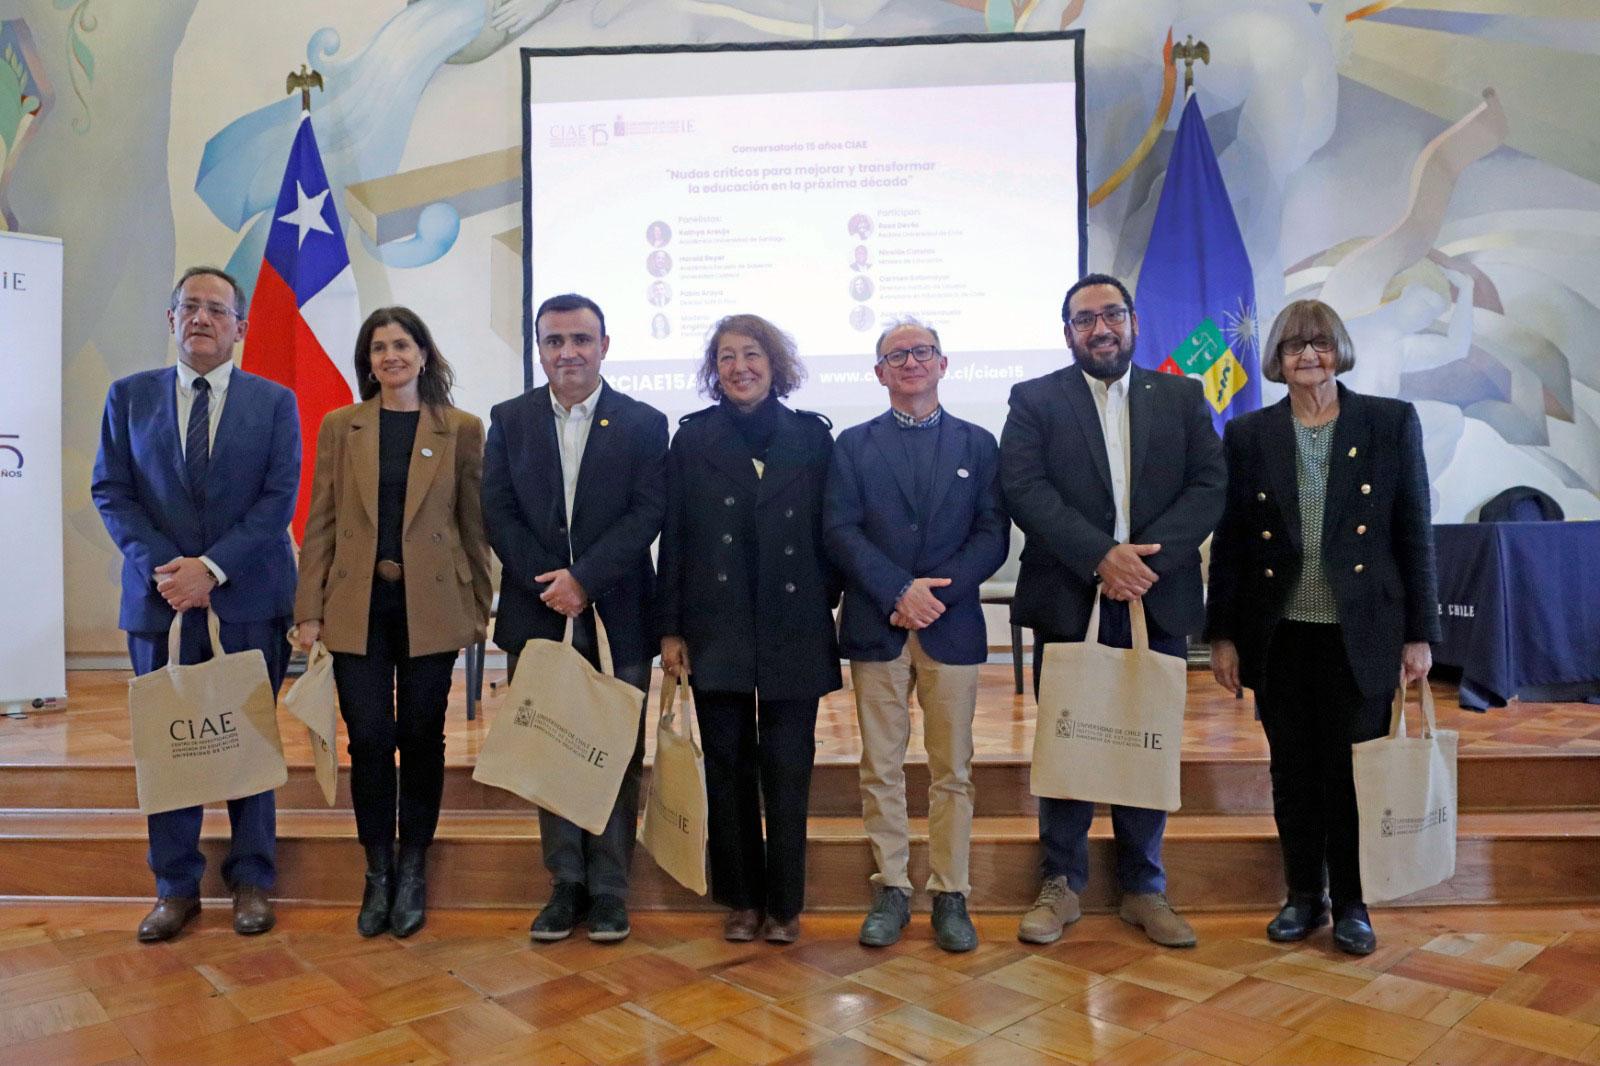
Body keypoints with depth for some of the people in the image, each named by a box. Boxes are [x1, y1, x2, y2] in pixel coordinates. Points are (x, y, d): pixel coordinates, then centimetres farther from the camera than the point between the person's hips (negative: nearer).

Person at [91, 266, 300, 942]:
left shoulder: (274, 403, 3)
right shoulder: (130, 396, 9)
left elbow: (279, 499, -4)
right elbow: (111, 492, 4)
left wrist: (212, 568, -14)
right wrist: (163, 567, -11)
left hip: (248, 601, -1)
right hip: (159, 600, 2)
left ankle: (251, 880, 20)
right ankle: (176, 888, 21)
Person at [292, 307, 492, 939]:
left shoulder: (461, 430, 3)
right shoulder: (340, 426, 7)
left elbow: (473, 526, 4)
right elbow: (320, 524, 6)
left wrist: (479, 608, 3)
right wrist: (310, 610, 1)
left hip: (430, 608, -1)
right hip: (358, 607, 1)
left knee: (422, 739, 7)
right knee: (370, 739, 4)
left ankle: (413, 872, 22)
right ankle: (378, 873, 20)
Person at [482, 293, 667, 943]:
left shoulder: (643, 424, 2)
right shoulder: (510, 420, 8)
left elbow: (647, 513, -6)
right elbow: (498, 512, 2)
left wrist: (583, 578, -15)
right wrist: (550, 586, -9)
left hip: (616, 614, -2)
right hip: (536, 614, 2)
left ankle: (609, 890, 16)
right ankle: (566, 884, 21)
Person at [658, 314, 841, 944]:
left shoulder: (812, 436, 5)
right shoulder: (693, 438, 5)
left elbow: (831, 533, 5)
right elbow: (673, 538, 3)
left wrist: (828, 610, -1)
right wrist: (670, 628, -1)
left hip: (794, 629, 0)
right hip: (717, 628, 1)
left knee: (788, 768, 3)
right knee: (728, 766, 7)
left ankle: (784, 903, 16)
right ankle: (741, 900, 21)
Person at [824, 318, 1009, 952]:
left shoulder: (978, 444, 11)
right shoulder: (853, 445, 9)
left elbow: (993, 535, 2)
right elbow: (840, 531, -2)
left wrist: (939, 592, -12)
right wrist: (899, 592, -15)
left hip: (952, 627, 0)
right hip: (876, 627, 0)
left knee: (952, 770, 5)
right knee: (881, 769, 6)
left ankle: (950, 895, 16)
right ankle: (890, 889, 17)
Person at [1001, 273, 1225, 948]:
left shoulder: (1181, 397, 11)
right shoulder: (1035, 400, 5)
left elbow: (1209, 486, 0)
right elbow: (1025, 489, -9)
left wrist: (1148, 557, -15)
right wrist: (1102, 556, -19)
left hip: (1157, 600, 2)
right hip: (1067, 603, -2)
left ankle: (1144, 888, 25)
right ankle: (1061, 883, 22)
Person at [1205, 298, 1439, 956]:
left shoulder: (1392, 423, 2)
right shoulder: (1248, 435, 4)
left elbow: (1414, 533, 2)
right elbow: (1228, 543, 5)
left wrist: (1419, 633, -1)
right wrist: (1222, 635, 2)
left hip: (1360, 634, -1)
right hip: (1279, 636, 1)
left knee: (1353, 772, 5)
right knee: (1292, 773, 10)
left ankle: (1351, 903, 23)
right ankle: (1303, 895, 26)